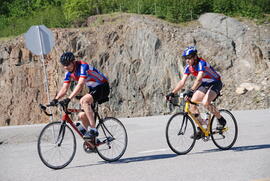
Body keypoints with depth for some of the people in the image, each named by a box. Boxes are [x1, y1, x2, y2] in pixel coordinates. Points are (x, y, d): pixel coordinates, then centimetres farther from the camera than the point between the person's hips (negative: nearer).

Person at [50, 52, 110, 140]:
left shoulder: (83, 66, -26)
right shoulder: (69, 73, -2)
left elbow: (80, 85, -38)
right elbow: (64, 88, -3)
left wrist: (69, 99, -46)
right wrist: (55, 99, -21)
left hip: (103, 87, -9)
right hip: (93, 89, 9)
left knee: (83, 101, -32)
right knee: (82, 115, -1)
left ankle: (93, 130, -30)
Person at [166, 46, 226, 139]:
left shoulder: (201, 63, -29)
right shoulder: (188, 67, -6)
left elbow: (199, 79, -43)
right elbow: (182, 82, -7)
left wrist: (190, 91, -56)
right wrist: (172, 93, -19)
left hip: (215, 84, -8)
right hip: (204, 84, 8)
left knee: (205, 102, -31)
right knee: (191, 104, -6)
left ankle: (221, 120, -8)